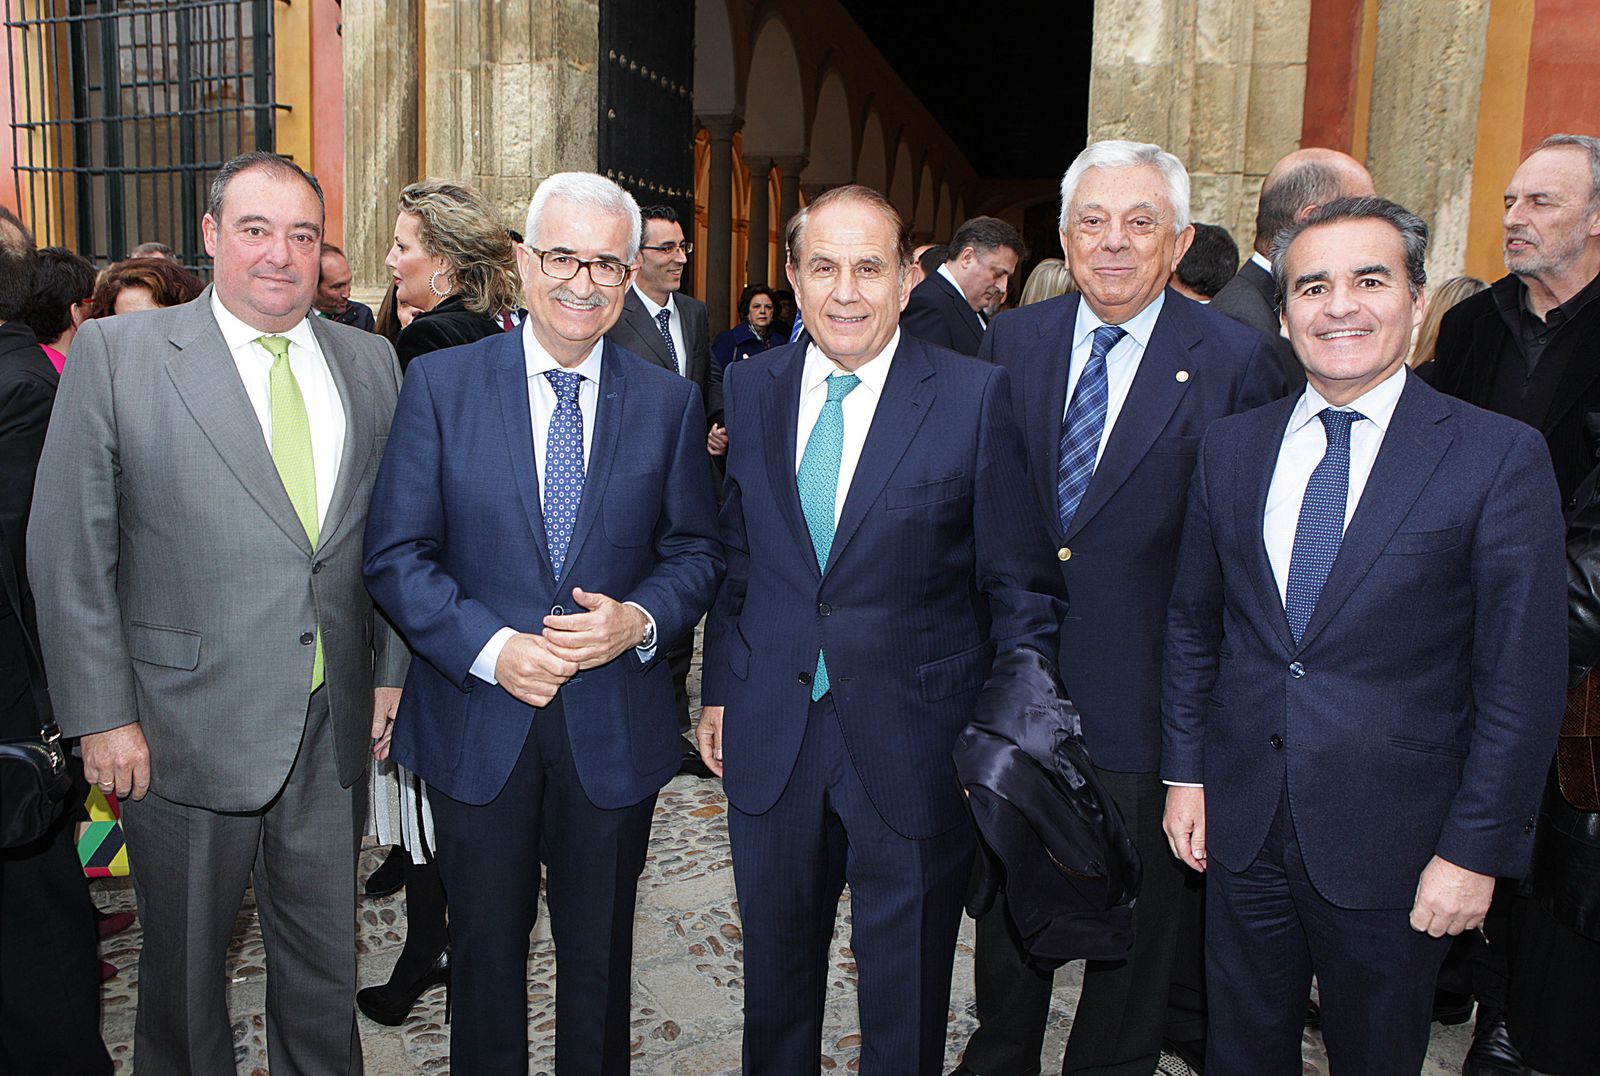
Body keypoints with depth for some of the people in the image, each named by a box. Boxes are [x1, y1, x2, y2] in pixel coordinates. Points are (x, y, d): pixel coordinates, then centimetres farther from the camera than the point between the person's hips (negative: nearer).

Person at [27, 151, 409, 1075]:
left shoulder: (371, 363, 4)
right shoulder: (114, 354, -6)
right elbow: (68, 553, -6)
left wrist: (392, 673, 6)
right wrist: (101, 717, -8)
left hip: (334, 732, 3)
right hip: (183, 733, -2)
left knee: (326, 967, 18)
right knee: (184, 972, 17)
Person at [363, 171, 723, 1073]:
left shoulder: (671, 401, 0)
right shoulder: (440, 383, -3)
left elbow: (696, 550, 4)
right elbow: (396, 553, -5)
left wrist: (642, 619, -15)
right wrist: (490, 648, -18)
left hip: (616, 728, 1)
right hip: (479, 725, 0)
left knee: (600, 955, 18)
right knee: (486, 949, 18)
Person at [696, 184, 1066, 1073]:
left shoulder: (977, 396, -11)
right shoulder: (754, 388, 2)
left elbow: (1024, 588, -7)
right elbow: (736, 554, 9)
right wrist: (722, 688, 8)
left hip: (914, 749, -3)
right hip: (770, 740, 4)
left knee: (906, 992, 17)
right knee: (775, 973, 22)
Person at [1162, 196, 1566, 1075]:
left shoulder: (1500, 458, -9)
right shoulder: (1230, 447, 2)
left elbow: (1523, 681, -9)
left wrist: (1476, 850, -10)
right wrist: (1184, 771, 6)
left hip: (1392, 840, -3)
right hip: (1240, 823, 3)